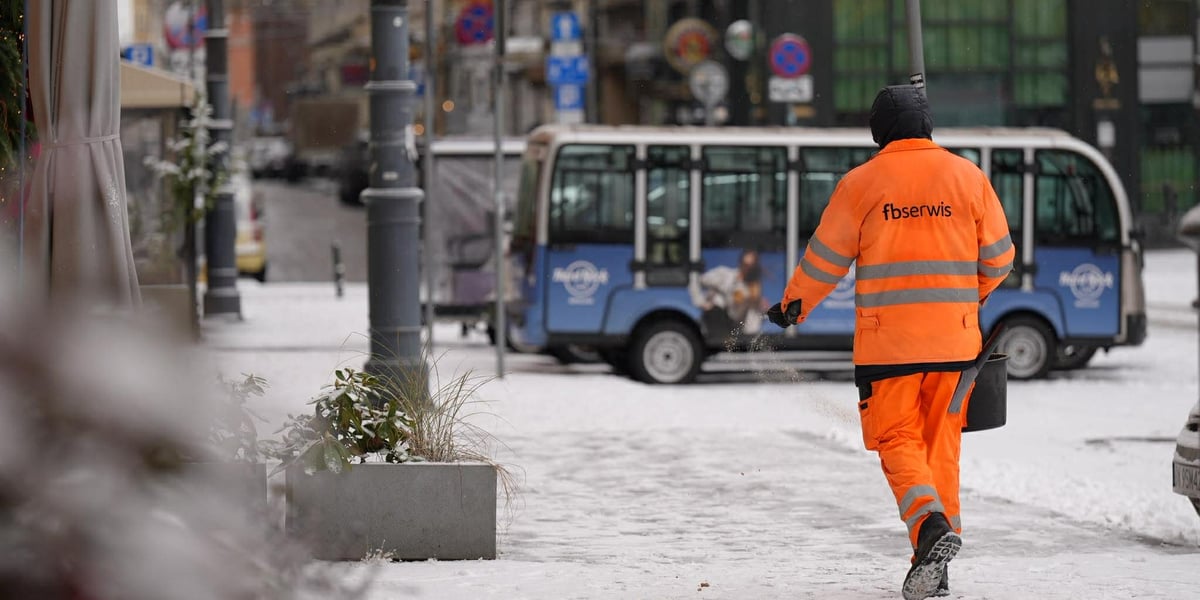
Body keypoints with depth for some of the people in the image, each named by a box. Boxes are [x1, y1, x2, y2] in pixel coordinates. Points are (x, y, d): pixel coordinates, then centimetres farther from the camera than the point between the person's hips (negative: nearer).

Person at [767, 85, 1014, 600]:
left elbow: (825, 259, 3)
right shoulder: (967, 177, 5)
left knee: (897, 441, 2)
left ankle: (930, 525, -24)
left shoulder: (860, 184, -2)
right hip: (954, 339, 3)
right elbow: (998, 257, 10)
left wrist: (793, 305, 21)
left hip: (887, 340, -3)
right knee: (940, 442, 10)